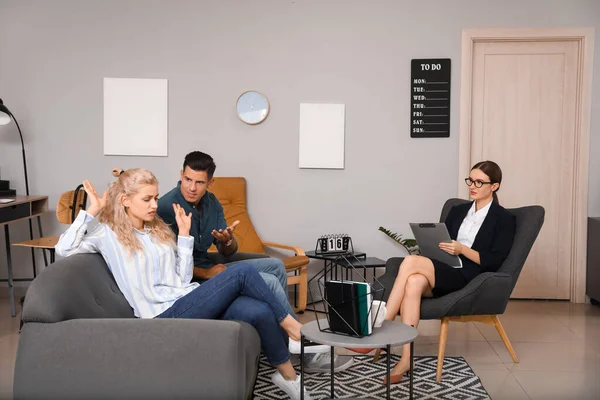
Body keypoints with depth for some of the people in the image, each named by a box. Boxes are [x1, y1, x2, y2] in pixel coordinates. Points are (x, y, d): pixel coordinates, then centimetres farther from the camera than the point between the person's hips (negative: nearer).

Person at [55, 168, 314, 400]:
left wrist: (184, 234, 11)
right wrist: (91, 211, -8)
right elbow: (63, 249, -10)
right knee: (243, 271, -21)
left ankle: (287, 376, -3)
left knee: (260, 312, -21)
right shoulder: (108, 232, 4)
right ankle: (288, 323, -2)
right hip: (165, 314, -6)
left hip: (190, 302, 6)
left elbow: (183, 279, 14)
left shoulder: (159, 230, 20)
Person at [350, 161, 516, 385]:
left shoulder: (503, 219, 3)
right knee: (414, 282, -33)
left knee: (411, 262, -29)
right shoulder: (457, 211, 21)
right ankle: (405, 360, -38)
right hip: (441, 272, 5)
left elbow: (494, 262, -6)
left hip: (468, 278, -5)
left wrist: (462, 249, -16)